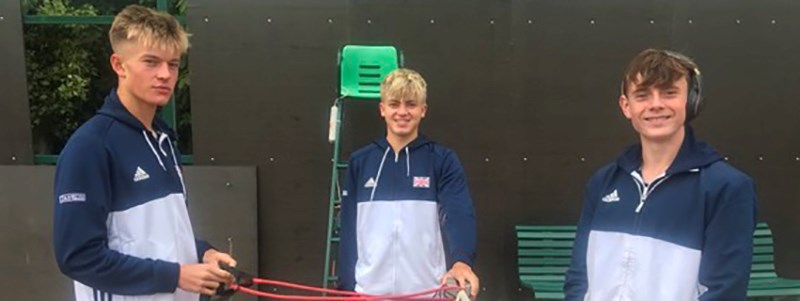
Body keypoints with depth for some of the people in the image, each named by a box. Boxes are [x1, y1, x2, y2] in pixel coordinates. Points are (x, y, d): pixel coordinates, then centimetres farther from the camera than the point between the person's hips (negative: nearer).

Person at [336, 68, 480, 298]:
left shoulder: (443, 160, -2)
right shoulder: (360, 161, 4)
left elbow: (459, 213, -16)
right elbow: (348, 228, 7)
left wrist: (462, 260, -34)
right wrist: (346, 285, 4)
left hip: (427, 290, -1)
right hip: (370, 289, 2)